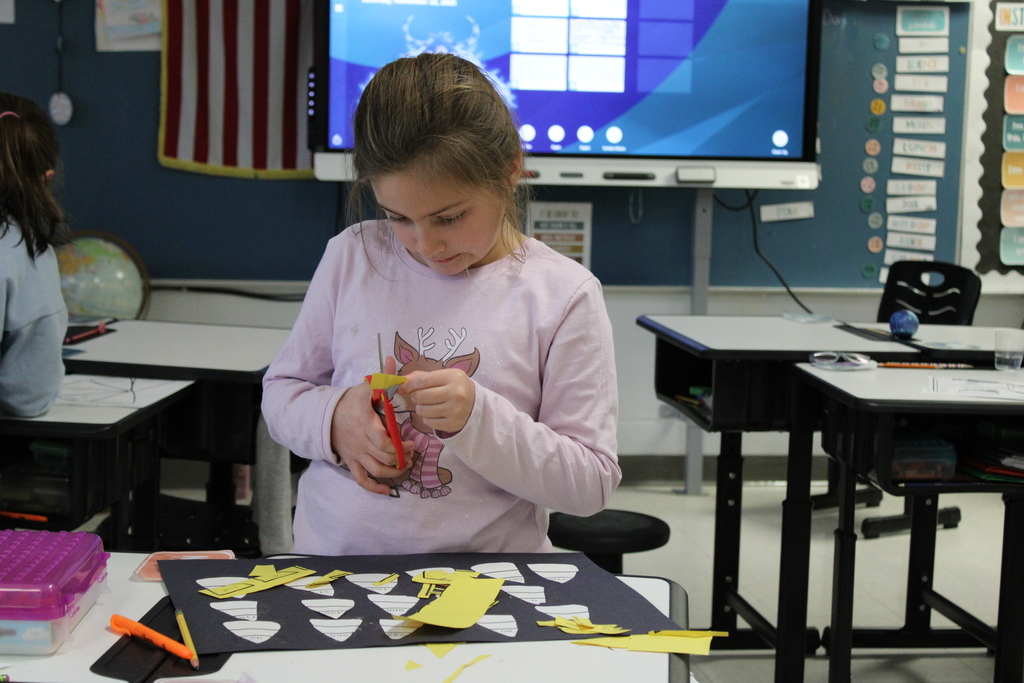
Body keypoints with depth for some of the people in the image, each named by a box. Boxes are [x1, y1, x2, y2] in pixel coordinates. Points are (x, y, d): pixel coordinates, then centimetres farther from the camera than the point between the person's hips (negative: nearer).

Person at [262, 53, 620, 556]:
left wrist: (479, 419, -18)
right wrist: (334, 418, -9)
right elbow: (280, 390, 13)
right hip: (329, 556, 4)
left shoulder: (563, 295, -5)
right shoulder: (351, 257, 4)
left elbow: (591, 485, -4)